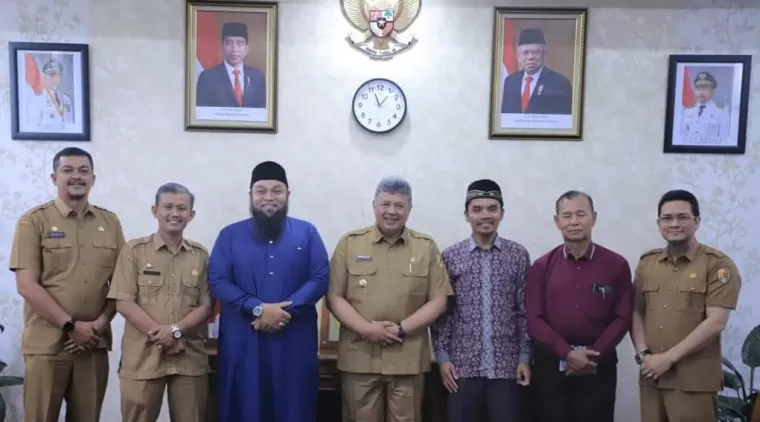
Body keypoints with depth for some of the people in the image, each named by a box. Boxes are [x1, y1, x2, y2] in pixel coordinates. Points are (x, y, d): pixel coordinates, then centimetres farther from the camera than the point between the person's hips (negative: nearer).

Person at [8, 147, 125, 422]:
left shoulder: (110, 222, 8)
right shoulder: (34, 221, -2)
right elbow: (26, 285, -9)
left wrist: (101, 323, -7)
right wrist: (71, 325, -13)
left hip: (94, 343, 3)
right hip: (46, 344, -3)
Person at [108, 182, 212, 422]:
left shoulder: (200, 255, 8)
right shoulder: (134, 250, 1)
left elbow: (206, 306, 3)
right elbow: (123, 303, -5)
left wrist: (175, 330, -12)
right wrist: (158, 333, -12)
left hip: (189, 357, 2)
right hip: (142, 356, -2)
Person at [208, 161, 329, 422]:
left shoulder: (307, 233, 7)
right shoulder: (230, 235, 7)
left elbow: (320, 279, -1)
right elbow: (218, 282, -2)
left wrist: (286, 309, -15)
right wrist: (258, 308, -15)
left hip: (294, 340, 0)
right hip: (242, 341, 0)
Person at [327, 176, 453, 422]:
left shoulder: (427, 247, 5)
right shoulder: (349, 243, 3)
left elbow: (438, 301, 2)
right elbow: (334, 297, 1)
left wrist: (402, 329, -10)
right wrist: (366, 328, -13)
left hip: (408, 358, 1)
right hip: (359, 357, 0)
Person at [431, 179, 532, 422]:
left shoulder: (518, 255, 2)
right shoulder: (450, 256, 2)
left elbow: (525, 311, 3)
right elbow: (441, 310, 2)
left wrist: (525, 357, -1)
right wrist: (442, 356, -3)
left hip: (507, 366, 0)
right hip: (462, 366, 0)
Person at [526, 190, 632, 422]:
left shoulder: (617, 265, 1)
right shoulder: (542, 266, 2)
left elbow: (622, 318, -1)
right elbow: (534, 319, -2)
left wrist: (594, 354, -11)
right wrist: (567, 353, -14)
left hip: (599, 367, 0)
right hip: (550, 365, 0)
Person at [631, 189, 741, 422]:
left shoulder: (718, 264, -4)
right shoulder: (646, 263, 11)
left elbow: (715, 323, -12)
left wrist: (668, 358, -14)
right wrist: (642, 354, -5)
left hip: (694, 381, -4)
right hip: (651, 376, 4)